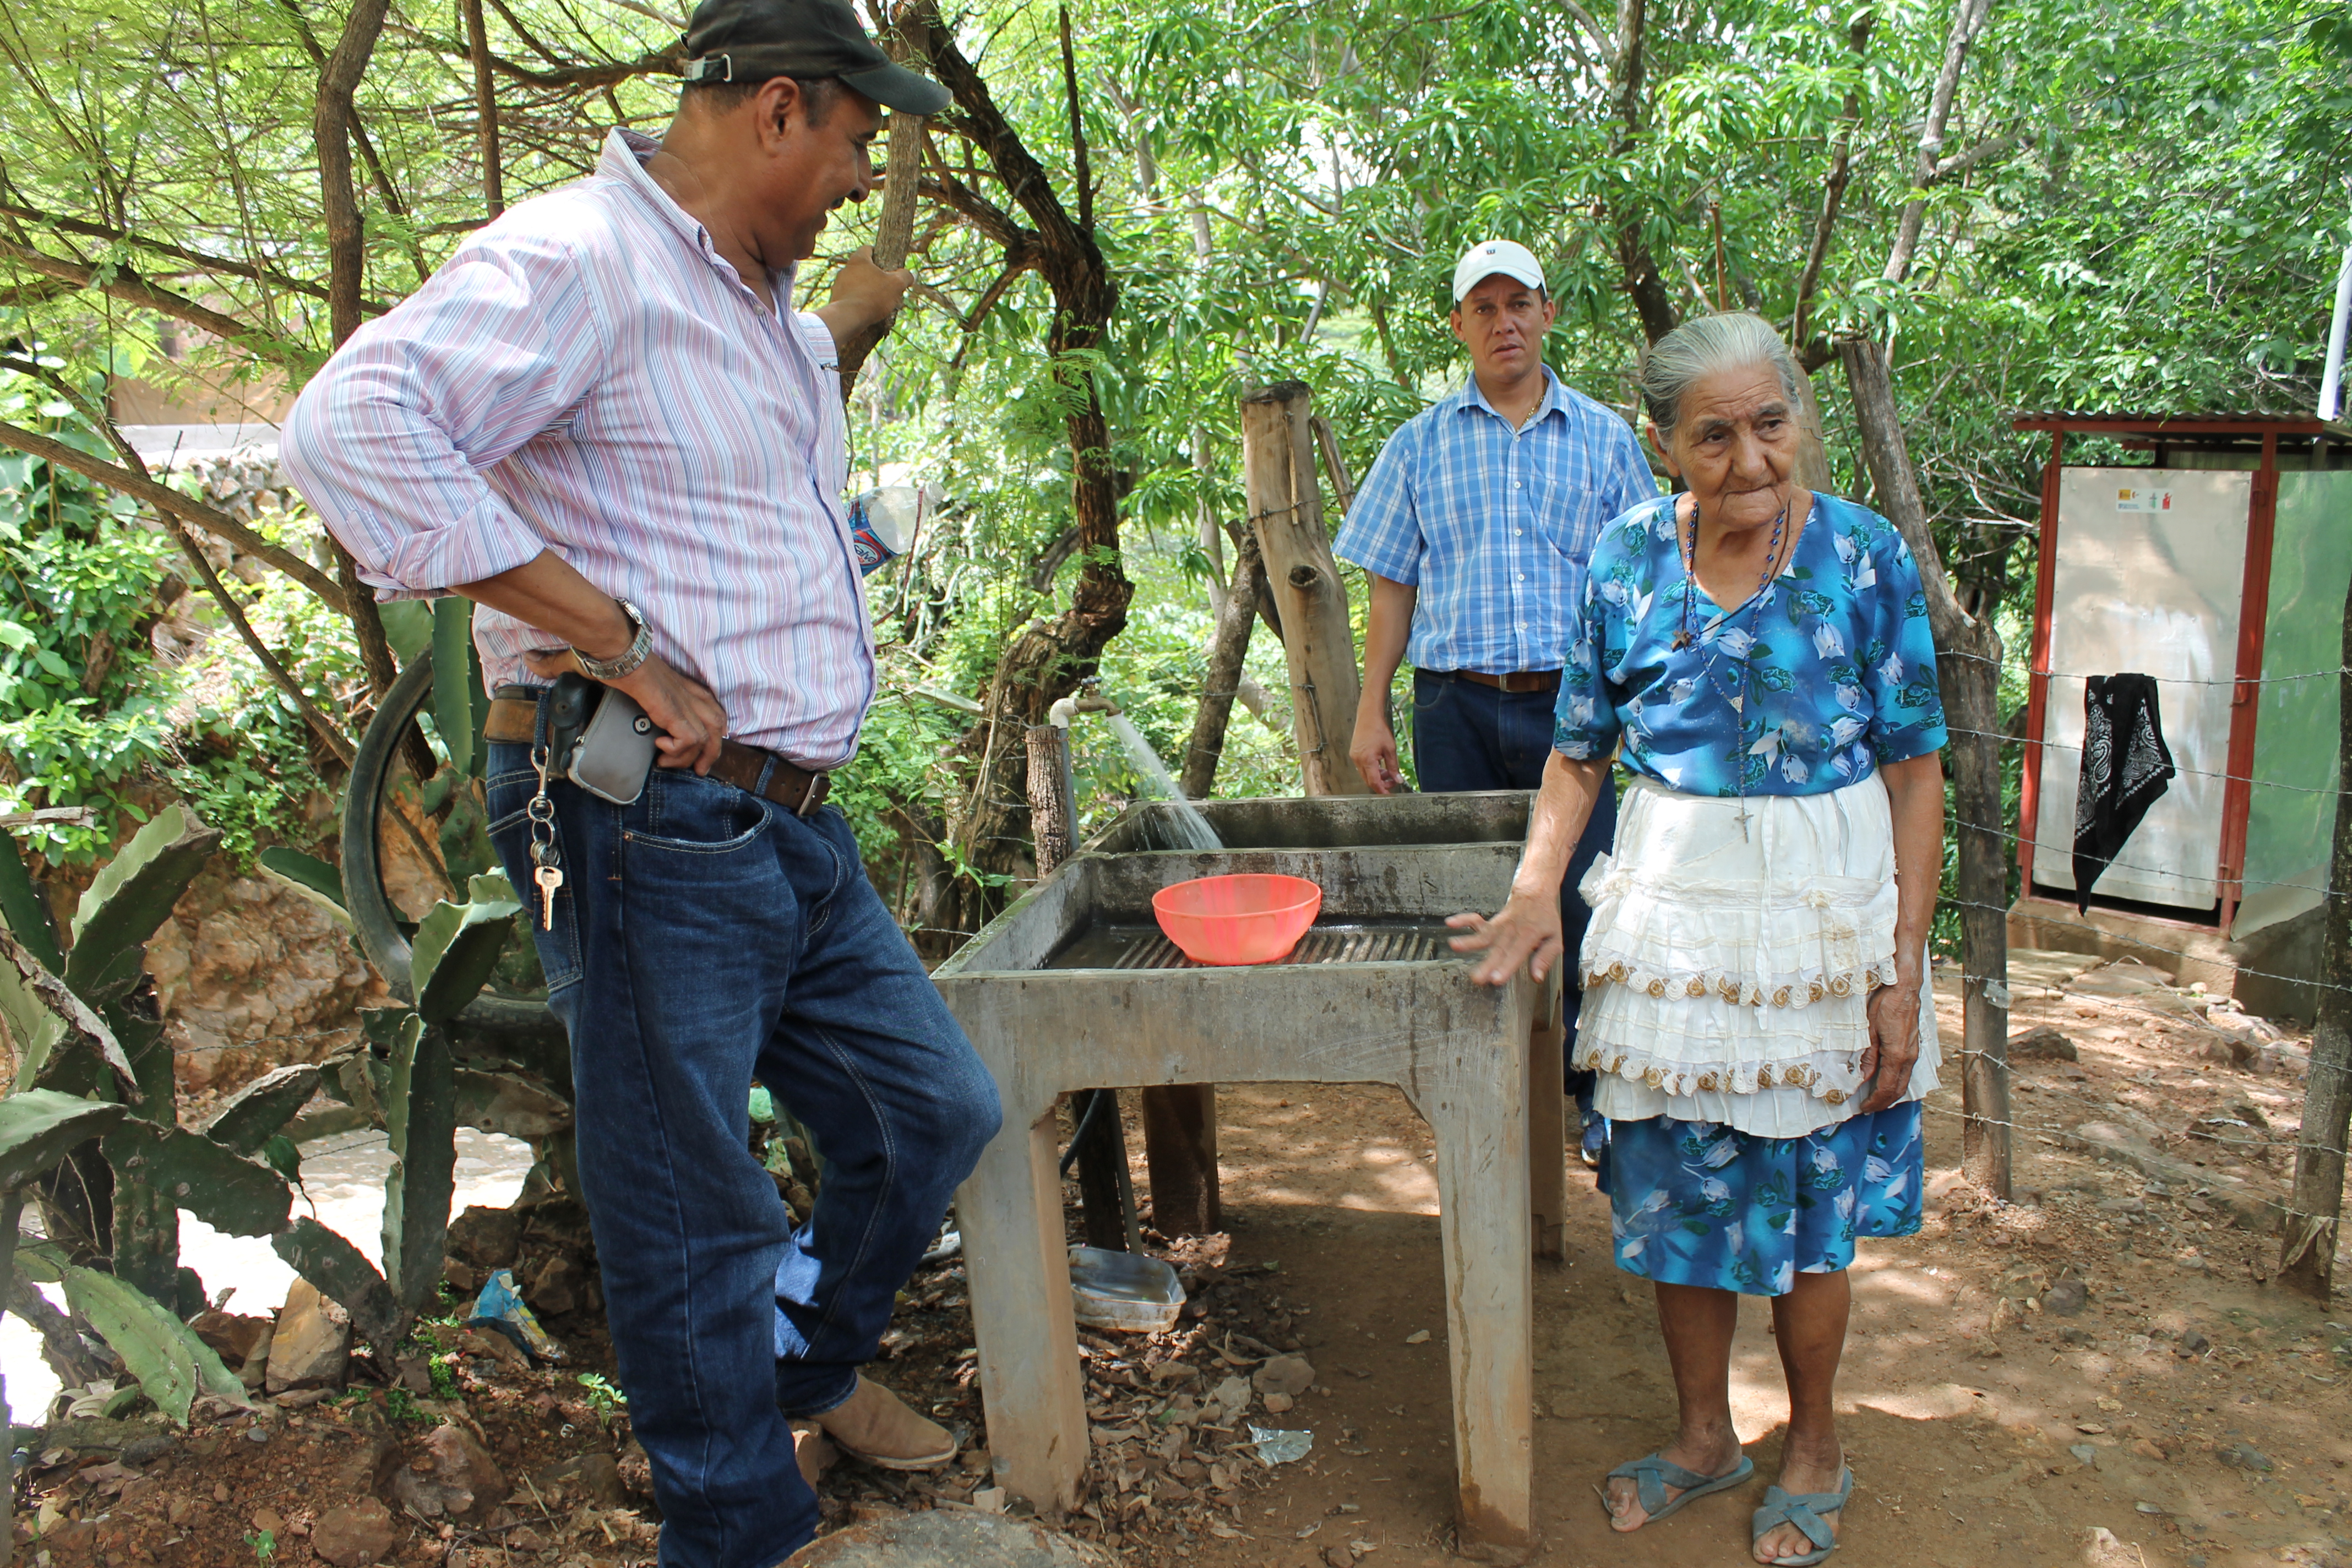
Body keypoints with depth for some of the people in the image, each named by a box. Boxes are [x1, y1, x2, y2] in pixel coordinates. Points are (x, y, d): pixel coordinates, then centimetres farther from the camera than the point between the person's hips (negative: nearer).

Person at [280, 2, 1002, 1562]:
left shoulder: (762, 301, 19)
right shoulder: (579, 256, -13)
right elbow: (356, 425, -29)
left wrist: (841, 321, 29)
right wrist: (623, 645, -27)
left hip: (794, 830, 10)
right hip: (652, 830, -10)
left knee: (939, 1109, 18)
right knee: (695, 1215, 5)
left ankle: (815, 1361, 43)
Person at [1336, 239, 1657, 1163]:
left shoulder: (1604, 439, 10)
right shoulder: (1420, 445, 10)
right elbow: (1391, 588, 10)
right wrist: (1369, 713, 4)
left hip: (1574, 703, 0)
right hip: (1457, 705, 1)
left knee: (1589, 898, -3)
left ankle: (1601, 1100, 12)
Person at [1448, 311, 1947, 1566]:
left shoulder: (1865, 558, -9)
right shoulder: (1626, 562, -2)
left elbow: (1914, 771, -7)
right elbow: (1580, 754, 6)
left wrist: (1902, 973, -11)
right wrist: (1537, 889, -9)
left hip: (1823, 914, -2)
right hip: (1669, 909, 2)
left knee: (1807, 1206, 10)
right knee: (1678, 1191, 13)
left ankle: (1813, 1452, 35)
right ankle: (1705, 1435, 37)